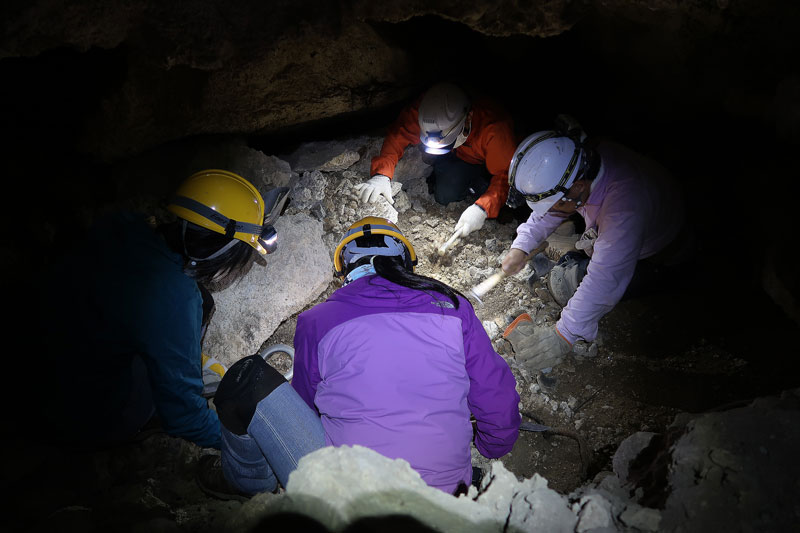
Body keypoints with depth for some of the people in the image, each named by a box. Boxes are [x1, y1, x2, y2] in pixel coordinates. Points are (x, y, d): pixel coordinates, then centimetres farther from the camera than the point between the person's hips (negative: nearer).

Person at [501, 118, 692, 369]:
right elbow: (549, 210, -5)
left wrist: (565, 334, -40)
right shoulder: (585, 157, -24)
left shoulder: (625, 205, -45)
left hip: (652, 260, -6)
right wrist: (521, 246, -13)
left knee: (564, 283, -14)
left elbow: (605, 280, -43)